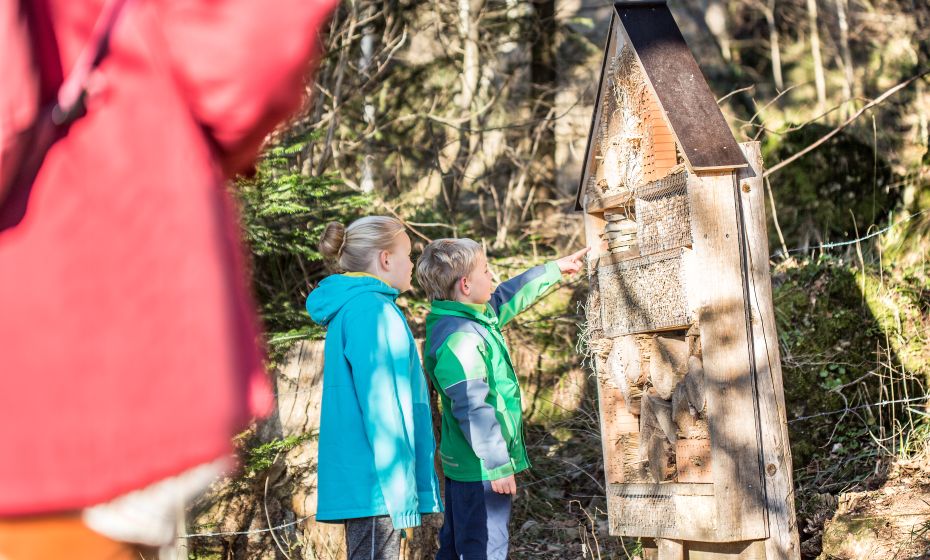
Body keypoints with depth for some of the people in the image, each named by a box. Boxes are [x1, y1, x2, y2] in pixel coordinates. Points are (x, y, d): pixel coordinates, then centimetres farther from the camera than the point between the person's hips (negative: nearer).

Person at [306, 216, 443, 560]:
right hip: (374, 481, -10)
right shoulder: (370, 311, -15)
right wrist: (398, 483, -18)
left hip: (359, 479, 10)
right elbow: (378, 404, -19)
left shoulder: (352, 308, 17)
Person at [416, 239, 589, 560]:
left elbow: (507, 298, 25)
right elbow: (473, 409, -25)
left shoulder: (468, 320, 9)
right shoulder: (458, 339, -23)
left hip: (462, 465, 11)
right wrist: (498, 465, -21)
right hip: (481, 470, -10)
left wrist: (555, 269, 33)